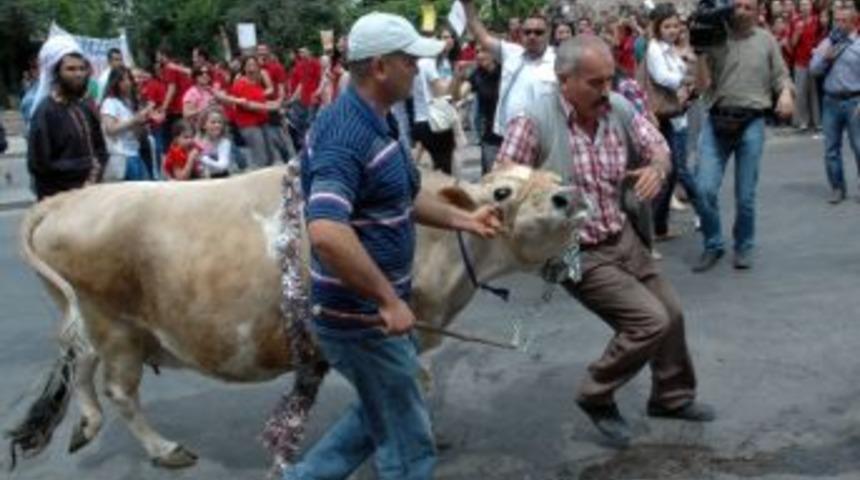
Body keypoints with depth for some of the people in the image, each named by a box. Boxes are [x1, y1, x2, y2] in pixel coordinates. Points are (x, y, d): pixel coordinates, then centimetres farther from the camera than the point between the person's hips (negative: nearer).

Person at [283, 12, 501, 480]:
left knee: (380, 415, 25)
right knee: (407, 442, 7)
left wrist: (461, 218, 11)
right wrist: (389, 299, -31)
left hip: (371, 306, 10)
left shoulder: (377, 123, 8)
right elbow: (327, 232, -37)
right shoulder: (344, 134, -24)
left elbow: (401, 198, 22)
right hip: (359, 313, -10)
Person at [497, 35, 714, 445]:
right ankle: (596, 396, 12)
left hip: (624, 238, 7)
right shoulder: (533, 122, -23)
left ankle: (672, 397, 41)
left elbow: (658, 148, 5)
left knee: (671, 313, 16)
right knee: (651, 321, -13)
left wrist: (657, 167, -18)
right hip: (578, 254, -7)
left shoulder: (619, 108, -7)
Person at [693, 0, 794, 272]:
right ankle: (713, 246, 12)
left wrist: (786, 93, -10)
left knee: (745, 195, 4)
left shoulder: (766, 40, 8)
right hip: (715, 120, 0)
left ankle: (743, 248, 24)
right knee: (705, 189, -8)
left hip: (751, 122, 0)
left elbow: (780, 75, 10)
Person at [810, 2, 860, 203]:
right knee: (831, 149, 6)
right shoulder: (826, 43, 10)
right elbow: (814, 69, 4)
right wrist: (826, 55, -12)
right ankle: (837, 188, 16)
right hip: (831, 101, 4)